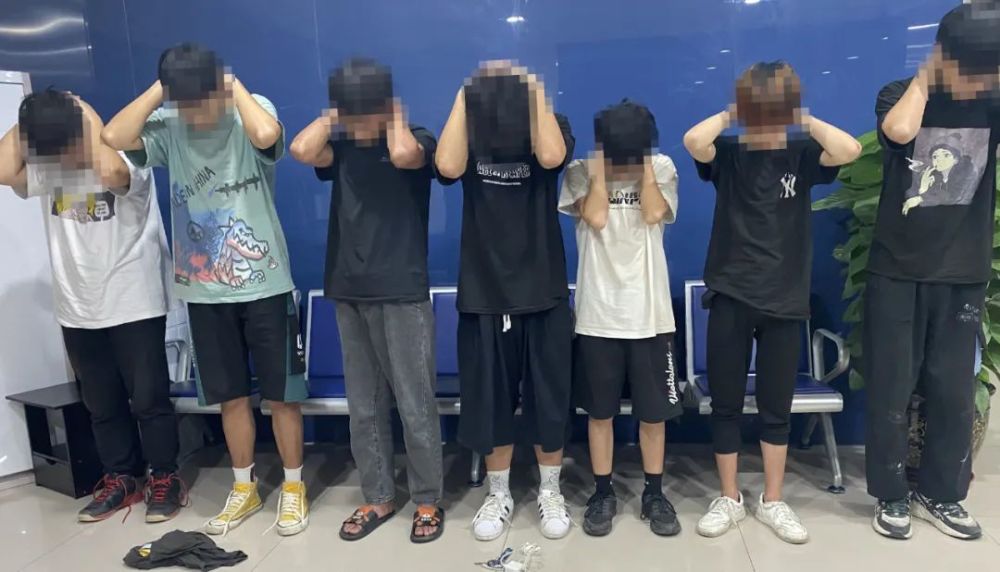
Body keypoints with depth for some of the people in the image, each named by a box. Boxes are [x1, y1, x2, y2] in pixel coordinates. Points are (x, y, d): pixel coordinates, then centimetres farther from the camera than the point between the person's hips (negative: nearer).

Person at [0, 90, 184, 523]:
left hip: (135, 308, -6)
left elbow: (111, 171, -35)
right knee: (101, 405, 15)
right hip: (78, 314, 6)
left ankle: (165, 478, 17)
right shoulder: (43, 172, 6)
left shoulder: (129, 165, -12)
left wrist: (90, 116, -20)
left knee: (149, 399, 3)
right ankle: (121, 478, 30)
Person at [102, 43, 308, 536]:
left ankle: (293, 487, 25)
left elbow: (267, 135, -31)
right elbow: (113, 137, -17)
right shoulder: (167, 128, 1)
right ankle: (244, 488, 32)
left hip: (265, 284, -3)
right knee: (231, 396, 15)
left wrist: (235, 86, -15)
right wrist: (159, 90, -9)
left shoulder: (250, 113, -7)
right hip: (204, 290, 3)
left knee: (281, 394, 7)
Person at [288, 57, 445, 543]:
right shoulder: (341, 148, 8)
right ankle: (378, 497, 27)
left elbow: (403, 155, -26)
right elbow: (301, 150, -12)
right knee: (363, 407, 12)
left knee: (415, 406, 2)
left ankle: (428, 501, 18)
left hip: (403, 294, -4)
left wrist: (394, 116, -8)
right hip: (349, 294, 5)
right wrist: (333, 116, 1)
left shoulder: (417, 141, -2)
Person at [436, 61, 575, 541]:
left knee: (548, 399, 8)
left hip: (543, 292, -1)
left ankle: (550, 492, 29)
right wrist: (463, 99, -14)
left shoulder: (551, 128, -2)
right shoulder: (469, 134, 1)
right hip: (483, 293, 1)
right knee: (490, 400, 10)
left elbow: (550, 157, -25)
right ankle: (499, 494, 29)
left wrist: (537, 93, -16)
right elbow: (447, 167, -21)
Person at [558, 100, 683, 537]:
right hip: (598, 313, 0)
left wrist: (645, 161, -10)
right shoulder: (580, 171, 0)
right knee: (600, 412, 9)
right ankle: (603, 494, 26)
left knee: (653, 412, 10)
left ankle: (654, 495, 27)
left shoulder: (662, 167, 2)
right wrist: (600, 164, -11)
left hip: (650, 313, 1)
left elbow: (655, 213, -15)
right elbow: (595, 218, -17)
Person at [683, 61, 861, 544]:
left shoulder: (802, 154, 3)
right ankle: (729, 498, 22)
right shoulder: (726, 154, 0)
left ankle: (773, 502, 26)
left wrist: (804, 120, -5)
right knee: (726, 404, 6)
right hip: (730, 296, -1)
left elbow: (850, 149, -17)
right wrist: (730, 116, -6)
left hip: (786, 299, 1)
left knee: (776, 408, 10)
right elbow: (693, 139, -21)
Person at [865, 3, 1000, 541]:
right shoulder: (900, 95, -3)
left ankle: (941, 494, 28)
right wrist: (926, 75, -12)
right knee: (891, 391, 4)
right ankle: (891, 496, 20)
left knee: (955, 392, 9)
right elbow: (900, 131, -26)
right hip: (896, 271, -2)